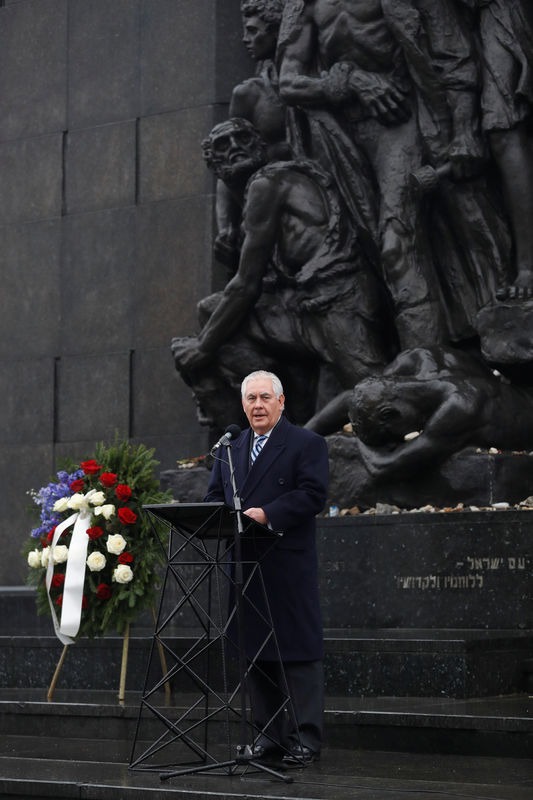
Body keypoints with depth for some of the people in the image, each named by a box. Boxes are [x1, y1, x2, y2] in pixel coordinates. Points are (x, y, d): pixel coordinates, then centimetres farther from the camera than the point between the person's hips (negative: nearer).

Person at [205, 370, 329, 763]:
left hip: (289, 566, -6)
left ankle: (306, 737, -3)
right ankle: (270, 733, 15)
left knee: (299, 649, -5)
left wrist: (266, 514, -20)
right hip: (245, 566, 6)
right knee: (256, 649, 8)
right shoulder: (230, 450, 18)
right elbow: (213, 496, 16)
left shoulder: (307, 444, 0)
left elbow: (313, 494, -11)